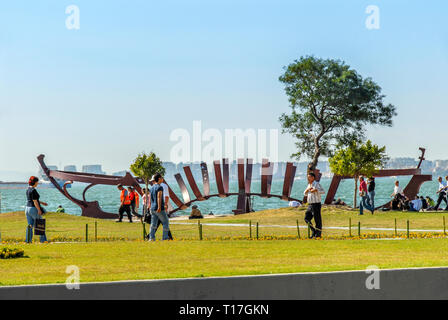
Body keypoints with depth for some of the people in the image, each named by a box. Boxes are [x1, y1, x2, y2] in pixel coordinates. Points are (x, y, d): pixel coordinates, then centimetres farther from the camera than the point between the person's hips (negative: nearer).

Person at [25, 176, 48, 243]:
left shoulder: (28, 189, 11)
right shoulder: (33, 190, -18)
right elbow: (35, 201, -20)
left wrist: (42, 202, 23)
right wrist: (39, 210, -17)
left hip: (27, 208, 8)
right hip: (34, 209, -8)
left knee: (30, 225, 9)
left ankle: (28, 240, 2)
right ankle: (43, 240, 12)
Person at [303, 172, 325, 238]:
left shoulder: (316, 184, -11)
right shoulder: (309, 185, 15)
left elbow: (323, 191, -23)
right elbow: (305, 194, 17)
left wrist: (315, 190, -35)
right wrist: (308, 189, -3)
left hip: (316, 205, -8)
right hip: (310, 205, 8)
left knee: (317, 220, -2)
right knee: (307, 219, 5)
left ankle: (318, 234, 5)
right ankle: (314, 231, 13)